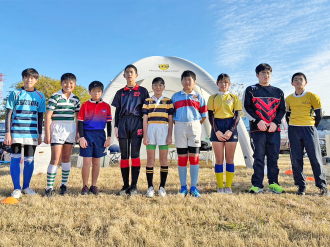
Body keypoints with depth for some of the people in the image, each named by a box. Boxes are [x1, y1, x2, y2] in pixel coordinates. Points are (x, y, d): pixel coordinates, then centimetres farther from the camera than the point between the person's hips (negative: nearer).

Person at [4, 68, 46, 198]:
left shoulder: (40, 96, 9)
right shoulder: (15, 93, 3)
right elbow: (9, 114, 2)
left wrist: (40, 134, 13)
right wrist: (7, 133, -5)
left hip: (32, 134, 2)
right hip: (16, 133, -2)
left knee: (29, 161, 6)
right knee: (15, 159, 0)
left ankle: (26, 187, 20)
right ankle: (16, 188, 10)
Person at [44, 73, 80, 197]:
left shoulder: (75, 99, 10)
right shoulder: (55, 97, -5)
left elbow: (78, 117, 16)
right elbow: (48, 116, -7)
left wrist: (78, 132, 11)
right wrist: (47, 134, -11)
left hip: (71, 129, 5)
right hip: (57, 129, -4)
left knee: (67, 157, 9)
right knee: (56, 159, -7)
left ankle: (64, 184, 19)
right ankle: (49, 187, 2)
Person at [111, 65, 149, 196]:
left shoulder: (142, 91, 8)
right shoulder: (120, 92, 16)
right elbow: (117, 111, 15)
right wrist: (116, 127, 5)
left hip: (137, 123, -3)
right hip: (123, 124, 3)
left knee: (135, 154, -6)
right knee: (124, 155, 3)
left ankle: (134, 186, 2)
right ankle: (125, 186, 11)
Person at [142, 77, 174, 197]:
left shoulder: (168, 101, 8)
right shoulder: (147, 101, 8)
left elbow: (170, 120, 6)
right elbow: (145, 119, 4)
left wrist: (170, 135, -1)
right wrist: (145, 136, -3)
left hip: (163, 130, 0)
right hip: (151, 130, 0)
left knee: (163, 160, 3)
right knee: (150, 160, 3)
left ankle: (162, 187, 14)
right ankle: (150, 187, 12)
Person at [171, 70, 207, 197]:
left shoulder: (199, 97, 8)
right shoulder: (175, 96, 11)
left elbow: (204, 115, 9)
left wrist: (196, 125, 0)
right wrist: (176, 124, 2)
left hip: (194, 127, -1)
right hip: (179, 127, 1)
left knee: (194, 156, -2)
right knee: (182, 157, 2)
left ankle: (194, 187, 6)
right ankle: (183, 187, 11)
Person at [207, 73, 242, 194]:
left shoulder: (234, 98, 9)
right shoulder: (213, 98, 9)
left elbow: (237, 116, 3)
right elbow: (210, 116, 3)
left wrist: (231, 130, -11)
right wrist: (216, 131, -10)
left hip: (231, 127, 0)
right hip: (217, 128, 0)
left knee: (230, 159, 3)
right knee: (219, 159, 1)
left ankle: (228, 187, 11)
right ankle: (220, 187, 8)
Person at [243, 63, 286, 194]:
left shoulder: (278, 92, 17)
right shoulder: (250, 90, 8)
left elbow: (282, 109, 12)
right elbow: (246, 108, 0)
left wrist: (275, 122, -6)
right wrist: (258, 121, -12)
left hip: (274, 129, 3)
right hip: (257, 129, -3)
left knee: (273, 157, 5)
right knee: (258, 157, -3)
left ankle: (273, 183, 14)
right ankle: (257, 185, 3)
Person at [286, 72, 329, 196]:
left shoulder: (312, 97, 0)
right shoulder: (288, 99, 9)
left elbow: (319, 115, 6)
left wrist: (312, 127, 8)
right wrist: (293, 127, 11)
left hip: (309, 129, -2)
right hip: (293, 130, 3)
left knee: (316, 157, -2)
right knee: (296, 159, 2)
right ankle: (301, 186, 11)